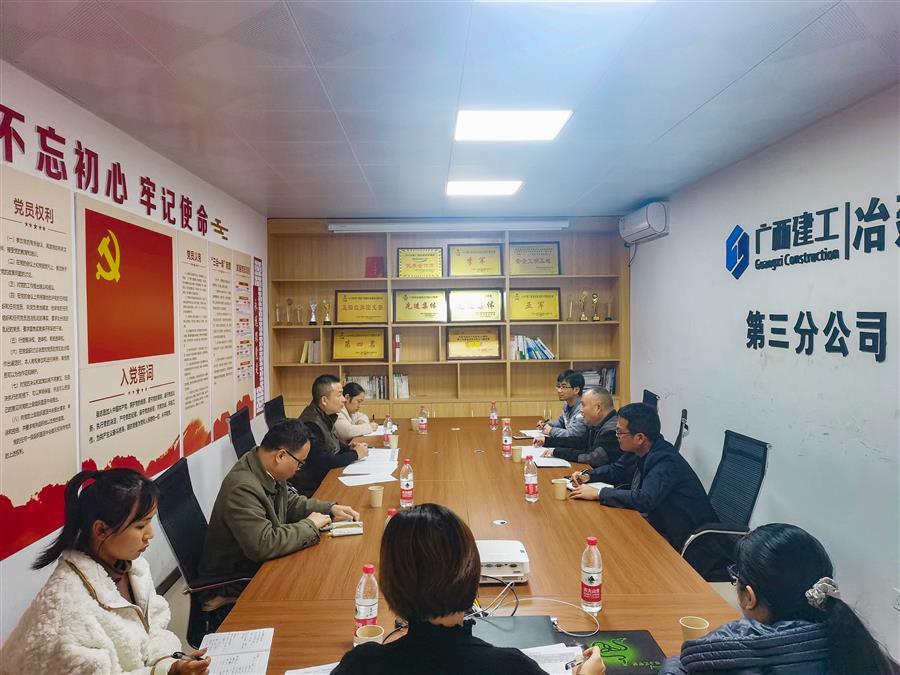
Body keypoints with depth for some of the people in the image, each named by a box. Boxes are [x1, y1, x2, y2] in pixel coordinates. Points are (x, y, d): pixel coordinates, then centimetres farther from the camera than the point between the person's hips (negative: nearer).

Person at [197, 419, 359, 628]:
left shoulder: (268, 470, -1)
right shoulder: (243, 488, -29)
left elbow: (289, 502, 16)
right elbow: (263, 546, -33)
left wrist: (330, 509, 3)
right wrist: (309, 525, -21)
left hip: (259, 564, 9)